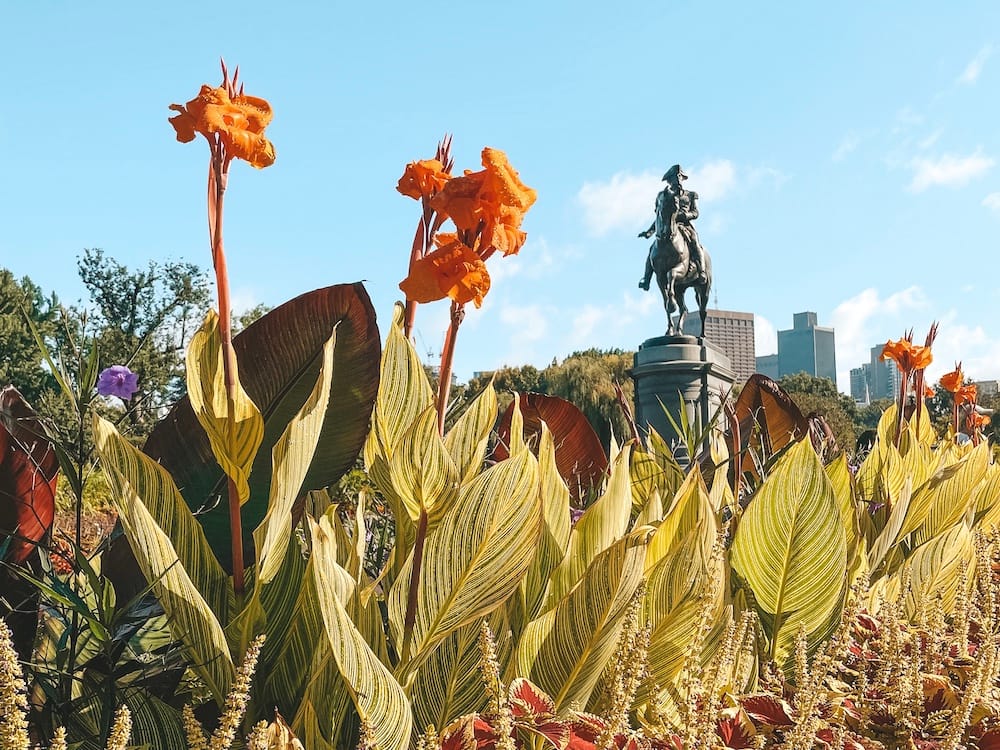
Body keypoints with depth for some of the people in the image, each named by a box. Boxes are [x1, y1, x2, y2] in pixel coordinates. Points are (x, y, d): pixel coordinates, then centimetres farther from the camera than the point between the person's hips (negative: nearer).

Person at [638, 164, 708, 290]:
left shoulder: (691, 195, 16)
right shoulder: (662, 195, 20)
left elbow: (695, 213, 5)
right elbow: (658, 217, 22)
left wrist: (684, 215, -15)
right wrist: (650, 231, 12)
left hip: (685, 225, -2)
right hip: (667, 227, 2)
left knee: (695, 243, -30)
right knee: (653, 249, -17)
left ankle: (702, 272, -38)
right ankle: (646, 278, -18)